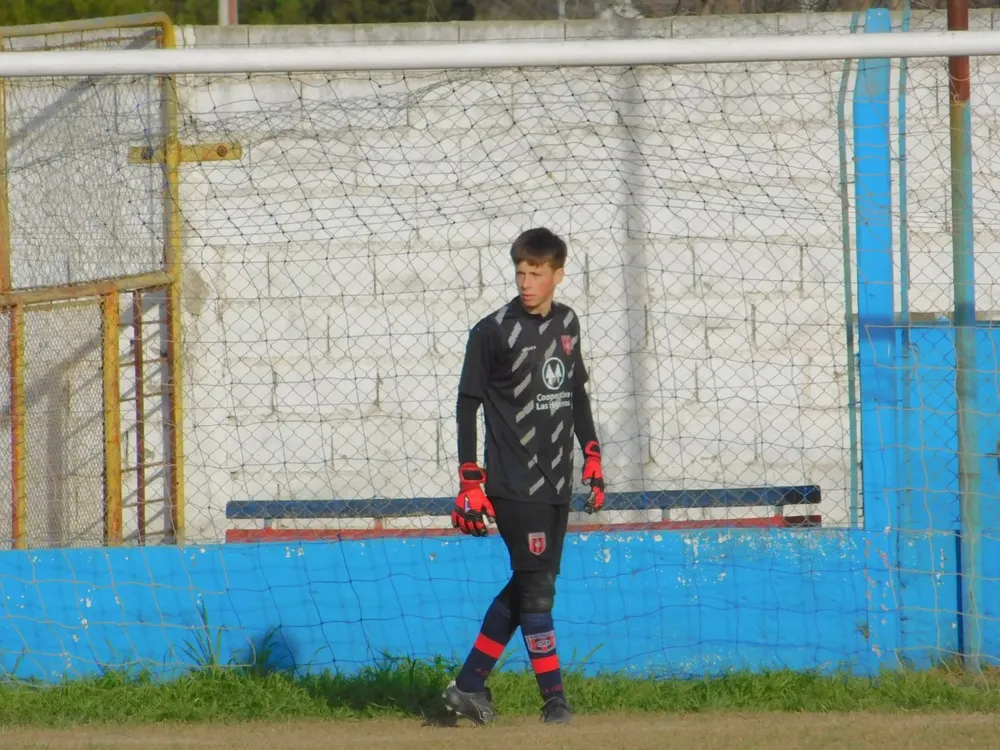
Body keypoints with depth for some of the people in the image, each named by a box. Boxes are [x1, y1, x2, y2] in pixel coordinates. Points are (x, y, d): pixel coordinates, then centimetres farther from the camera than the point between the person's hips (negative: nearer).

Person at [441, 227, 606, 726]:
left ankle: (469, 686, 15)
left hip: (557, 483, 7)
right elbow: (467, 404, -7)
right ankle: (554, 699, -6)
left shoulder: (567, 324, 10)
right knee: (536, 586, -8)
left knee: (529, 585, 8)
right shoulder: (494, 331, -9)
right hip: (514, 483, -6)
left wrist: (591, 456, 16)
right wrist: (470, 482, -12)